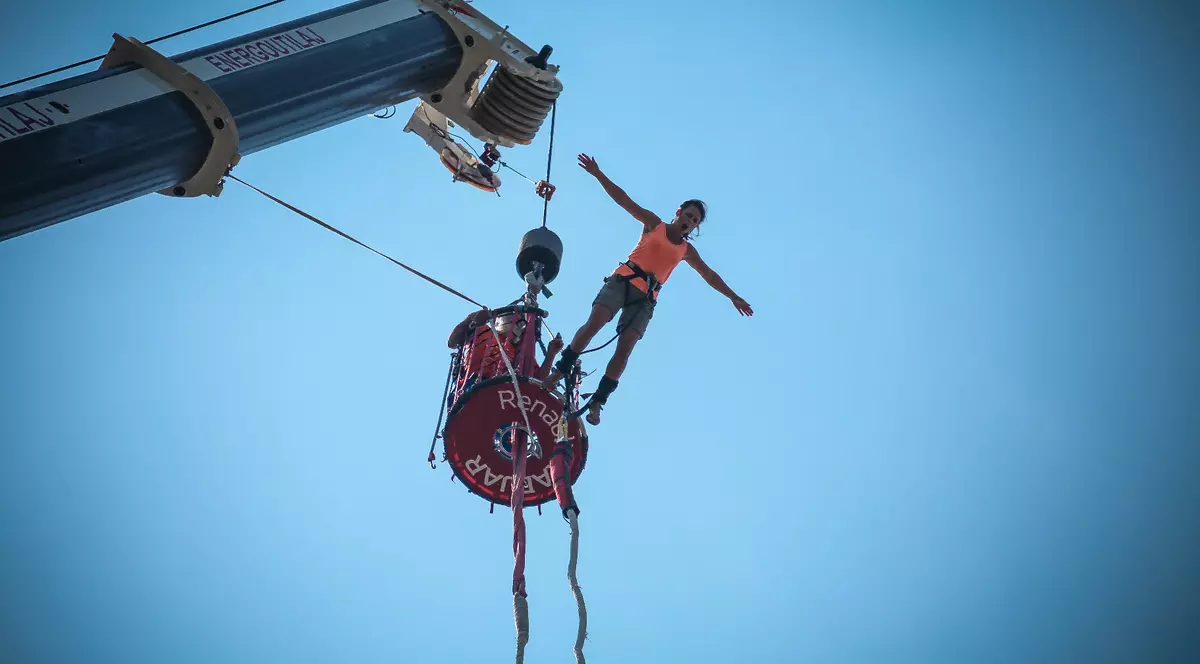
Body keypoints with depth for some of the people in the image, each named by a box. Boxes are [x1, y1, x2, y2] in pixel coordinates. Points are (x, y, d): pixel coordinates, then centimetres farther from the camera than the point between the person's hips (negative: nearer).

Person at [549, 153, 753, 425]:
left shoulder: (687, 250, 18)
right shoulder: (653, 224, 10)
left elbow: (709, 275, 26)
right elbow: (623, 199, 2)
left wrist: (733, 296, 24)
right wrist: (598, 174, -8)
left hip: (645, 298, 2)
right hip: (622, 281, -2)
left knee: (625, 347, -12)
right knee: (594, 323, -24)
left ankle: (597, 402, -11)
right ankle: (559, 372, -18)